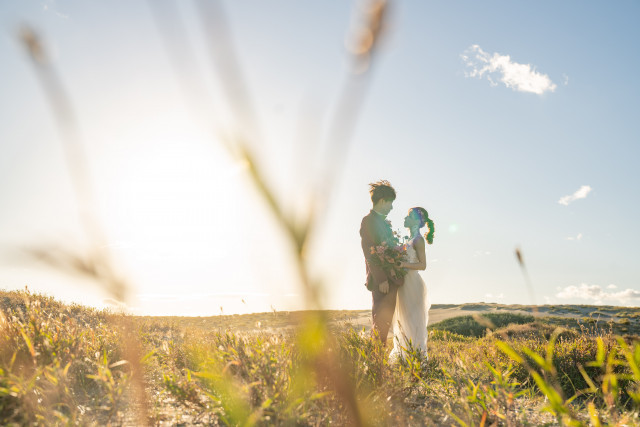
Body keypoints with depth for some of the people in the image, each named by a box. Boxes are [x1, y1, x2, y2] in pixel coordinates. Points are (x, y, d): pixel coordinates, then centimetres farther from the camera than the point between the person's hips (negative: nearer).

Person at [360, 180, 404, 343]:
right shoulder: (369, 220, -11)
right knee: (381, 318, -4)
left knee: (386, 319, 12)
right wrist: (381, 279, -20)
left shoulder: (384, 221, 18)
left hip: (391, 278, 9)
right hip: (381, 279, -9)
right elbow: (369, 252, -17)